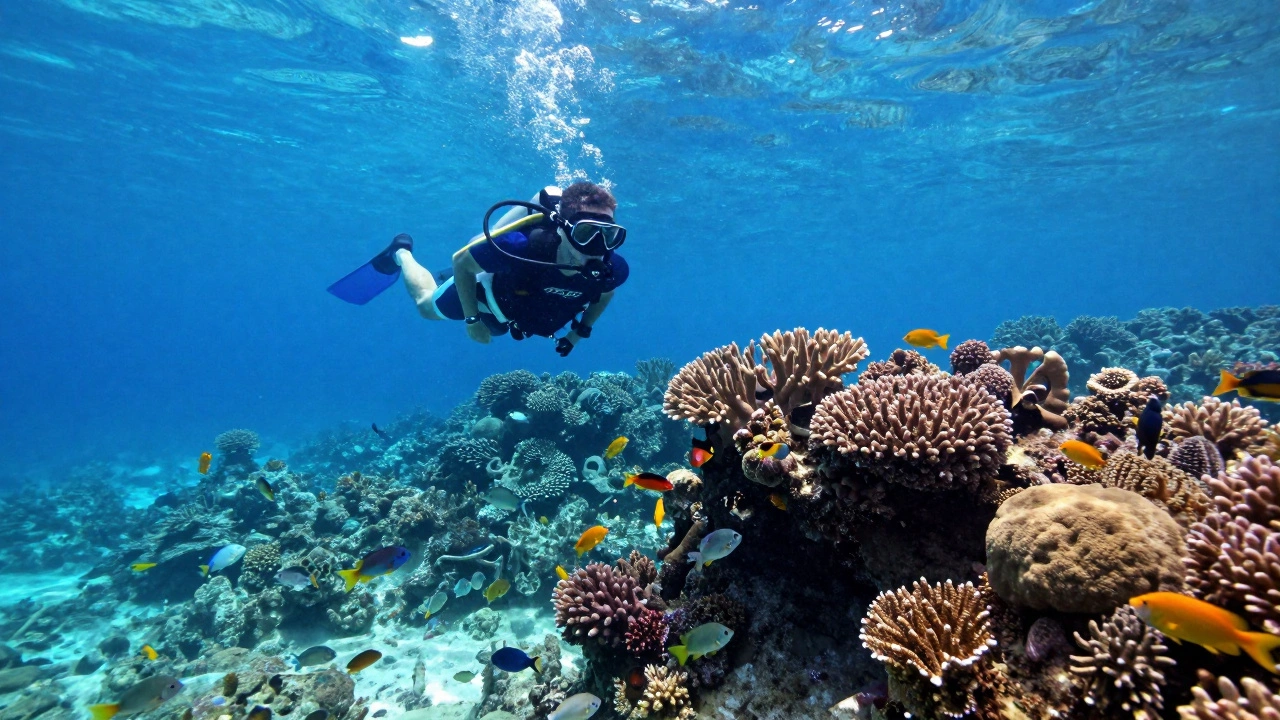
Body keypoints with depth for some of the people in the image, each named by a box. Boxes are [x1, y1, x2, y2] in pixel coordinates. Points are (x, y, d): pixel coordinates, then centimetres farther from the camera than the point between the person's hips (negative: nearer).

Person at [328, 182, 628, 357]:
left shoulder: (611, 268, -36)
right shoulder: (522, 248, -47)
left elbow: (604, 294, -8)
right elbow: (461, 261, -27)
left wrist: (579, 332, -9)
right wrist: (472, 320, -22)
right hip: (488, 293, -4)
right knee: (427, 305, 27)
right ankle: (401, 254, 51)